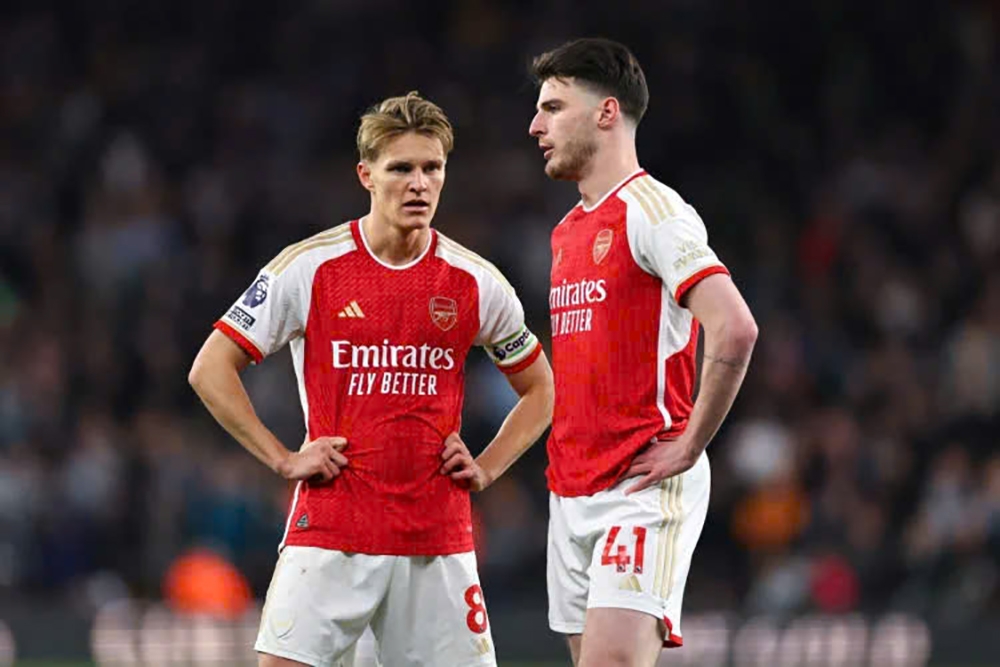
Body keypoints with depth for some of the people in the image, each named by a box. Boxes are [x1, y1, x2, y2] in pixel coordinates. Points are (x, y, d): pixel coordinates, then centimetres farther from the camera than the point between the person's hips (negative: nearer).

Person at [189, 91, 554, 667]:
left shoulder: (476, 283, 5)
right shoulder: (310, 268, -3)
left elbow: (539, 390, 19)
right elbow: (211, 369, 1)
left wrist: (484, 469, 6)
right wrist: (283, 459, -4)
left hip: (439, 542, 3)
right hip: (330, 529, -2)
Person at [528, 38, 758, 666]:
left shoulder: (652, 211, -11)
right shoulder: (568, 231, 18)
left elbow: (734, 330, -23)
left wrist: (689, 446, -18)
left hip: (644, 489, -9)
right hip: (571, 492, 9)